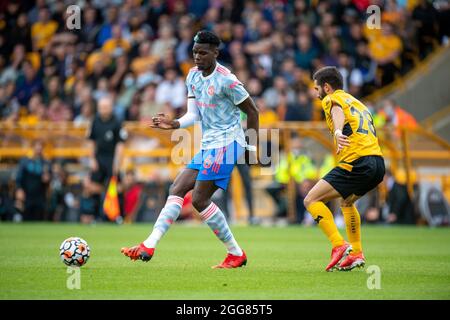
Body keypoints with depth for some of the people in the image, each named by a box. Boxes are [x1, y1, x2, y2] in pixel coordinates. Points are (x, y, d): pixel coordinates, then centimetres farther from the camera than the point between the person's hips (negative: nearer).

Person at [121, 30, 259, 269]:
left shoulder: (226, 80, -15)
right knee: (176, 190, 1)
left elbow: (252, 111, -8)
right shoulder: (193, 76, 9)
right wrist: (174, 124, -9)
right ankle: (149, 246, -4)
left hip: (226, 144, -9)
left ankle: (236, 254, -2)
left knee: (200, 200, -12)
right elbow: (193, 114, 11)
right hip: (207, 146, 9)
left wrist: (252, 147, -4)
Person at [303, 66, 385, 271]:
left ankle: (339, 246, -18)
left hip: (357, 162, -9)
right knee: (347, 202, 33)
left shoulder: (331, 99, 5)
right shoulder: (356, 102, 30)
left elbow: (338, 111, -20)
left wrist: (338, 132, -40)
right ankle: (357, 254, 26)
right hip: (378, 162, 9)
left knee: (311, 200, -5)